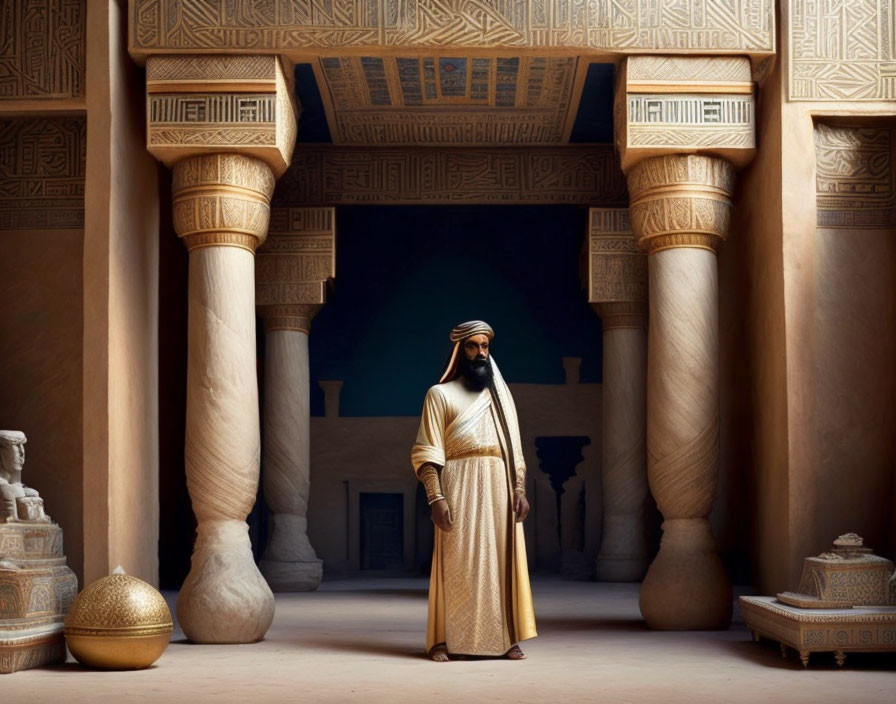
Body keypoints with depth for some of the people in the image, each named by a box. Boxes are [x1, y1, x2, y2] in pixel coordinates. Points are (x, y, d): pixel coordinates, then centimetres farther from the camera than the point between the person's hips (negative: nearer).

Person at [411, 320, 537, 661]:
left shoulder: (500, 395, 19)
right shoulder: (440, 394, 6)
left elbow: (515, 450, 15)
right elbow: (428, 453, -3)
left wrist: (519, 490, 2)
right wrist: (436, 498, -14)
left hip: (500, 486, 4)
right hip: (459, 486, -4)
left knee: (501, 560, 1)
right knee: (455, 562, -6)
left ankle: (505, 638, 4)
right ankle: (443, 640, -2)